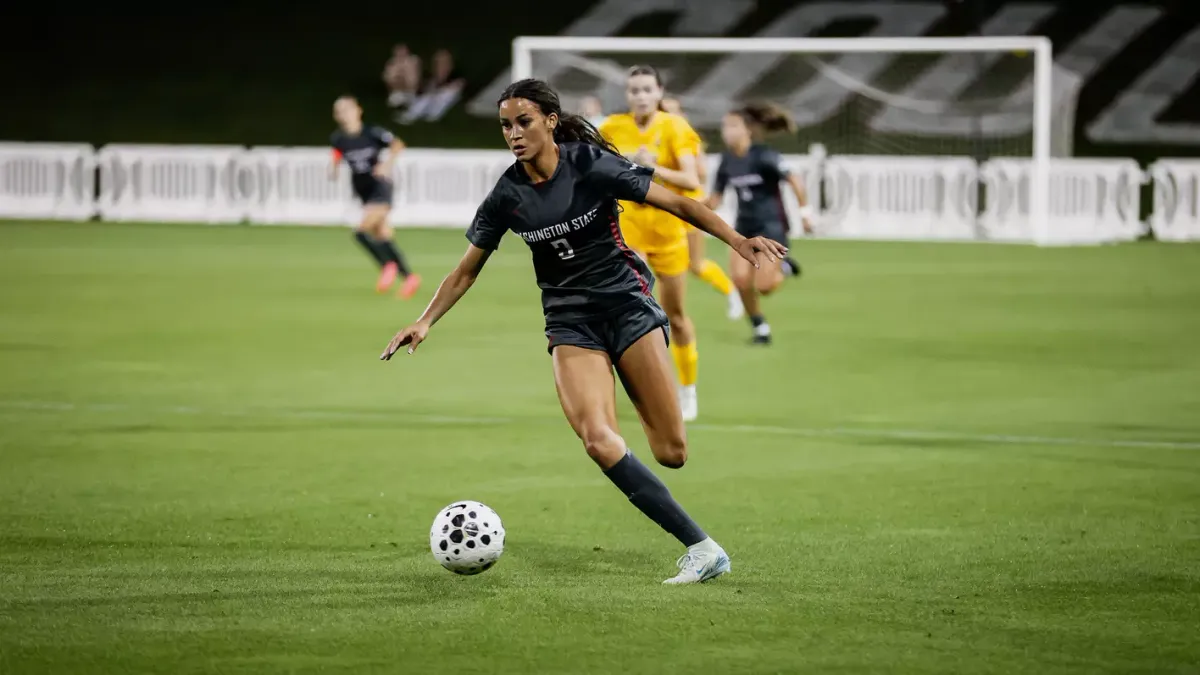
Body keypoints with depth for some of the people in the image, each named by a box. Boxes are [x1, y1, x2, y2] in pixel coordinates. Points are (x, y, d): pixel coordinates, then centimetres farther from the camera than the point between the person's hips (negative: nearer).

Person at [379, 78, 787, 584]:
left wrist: (737, 241, -15)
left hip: (627, 302, -2)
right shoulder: (508, 196, -2)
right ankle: (700, 548, -21)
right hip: (570, 323, 2)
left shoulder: (592, 165, -11)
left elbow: (678, 204, -6)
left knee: (672, 453, -11)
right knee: (598, 441, -24)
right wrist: (425, 322, -2)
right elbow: (466, 271, 9)